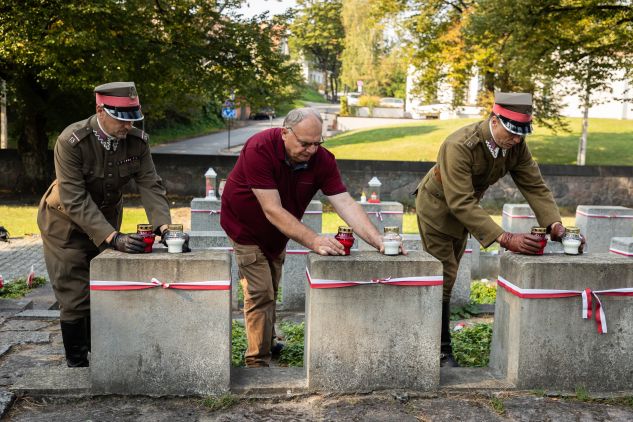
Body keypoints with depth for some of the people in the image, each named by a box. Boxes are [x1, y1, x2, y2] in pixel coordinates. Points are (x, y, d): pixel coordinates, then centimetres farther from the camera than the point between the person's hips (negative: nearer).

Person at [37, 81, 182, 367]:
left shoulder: (138, 141, -15)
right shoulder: (71, 141, -29)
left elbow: (150, 186, -15)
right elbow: (75, 200, -32)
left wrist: (164, 226, -32)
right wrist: (113, 238, -40)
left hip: (106, 218, 5)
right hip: (66, 222, -4)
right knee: (75, 299, -2)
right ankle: (77, 365, 13)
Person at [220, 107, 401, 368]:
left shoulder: (322, 159, -20)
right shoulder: (259, 150, -35)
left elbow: (345, 203, -26)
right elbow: (272, 210, -39)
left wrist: (378, 241, -39)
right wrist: (313, 241, -47)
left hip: (277, 231, 5)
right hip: (246, 226, -5)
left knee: (271, 290, 19)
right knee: (260, 293, -10)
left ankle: (268, 342, 41)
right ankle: (258, 362, 3)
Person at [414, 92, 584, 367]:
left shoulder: (516, 146, -17)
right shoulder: (459, 146, -38)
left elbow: (534, 186, -13)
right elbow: (461, 203, -41)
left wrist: (555, 224, -30)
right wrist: (504, 239, -48)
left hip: (463, 209, 7)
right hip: (438, 207, -7)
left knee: (448, 274, 17)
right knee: (443, 276, -7)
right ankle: (441, 349, 5)